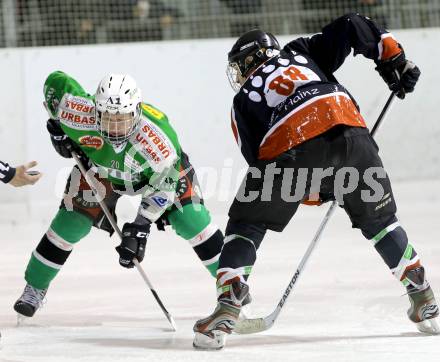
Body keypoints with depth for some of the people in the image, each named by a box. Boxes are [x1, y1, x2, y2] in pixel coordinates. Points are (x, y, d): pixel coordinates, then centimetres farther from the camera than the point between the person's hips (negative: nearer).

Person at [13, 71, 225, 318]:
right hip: (98, 166, 2)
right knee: (72, 221, -6)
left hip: (161, 168, -2)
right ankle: (35, 287, 11)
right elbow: (56, 82, -19)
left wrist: (141, 225, -31)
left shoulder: (160, 138, -43)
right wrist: (57, 128, -11)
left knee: (191, 220, -14)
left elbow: (163, 186, -28)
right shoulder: (81, 114, -39)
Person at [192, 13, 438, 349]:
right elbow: (352, 26, 23)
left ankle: (227, 310, 2)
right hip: (349, 131, 2)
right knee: (378, 219, 23)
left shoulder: (243, 101, 28)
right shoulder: (303, 52, 33)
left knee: (246, 224, 16)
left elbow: (259, 159, 22)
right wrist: (395, 60, 28)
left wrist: (309, 191, 31)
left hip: (287, 150, -2)